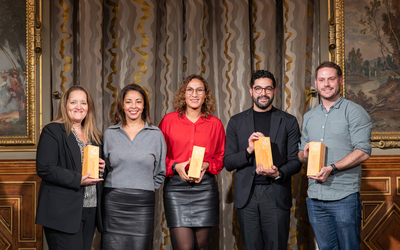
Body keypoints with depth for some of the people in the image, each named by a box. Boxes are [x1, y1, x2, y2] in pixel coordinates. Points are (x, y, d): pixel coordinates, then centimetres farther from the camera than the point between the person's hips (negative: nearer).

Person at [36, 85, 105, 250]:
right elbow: (45, 169, -13)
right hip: (64, 212, -7)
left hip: (90, 210, 7)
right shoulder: (52, 131, -4)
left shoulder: (93, 136, 18)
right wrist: (78, 180, -18)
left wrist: (102, 167, 4)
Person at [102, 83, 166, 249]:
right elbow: (104, 168, 15)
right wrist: (116, 189, 3)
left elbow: (160, 173, 12)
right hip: (113, 202, 1)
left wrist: (146, 190, 4)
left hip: (142, 204, 0)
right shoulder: (110, 133, 8)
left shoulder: (156, 134, 6)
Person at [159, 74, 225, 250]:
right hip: (176, 187, -1)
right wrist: (176, 166, -9)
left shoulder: (215, 124, 8)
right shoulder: (169, 120, 5)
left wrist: (206, 166, -7)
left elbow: (222, 156, 13)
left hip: (205, 188, 2)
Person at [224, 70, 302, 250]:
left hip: (276, 195, -1)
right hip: (247, 195, 1)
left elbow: (295, 161, 5)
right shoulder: (236, 122, 9)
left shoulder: (288, 122, 7)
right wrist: (248, 151, -13)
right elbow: (227, 162, 6)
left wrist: (278, 173, -16)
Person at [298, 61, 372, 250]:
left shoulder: (354, 111, -2)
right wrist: (304, 155, -3)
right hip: (315, 197, 5)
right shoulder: (309, 116, 17)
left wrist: (332, 168, -20)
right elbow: (301, 152, 21)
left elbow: (363, 152, -11)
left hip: (344, 197, -5)